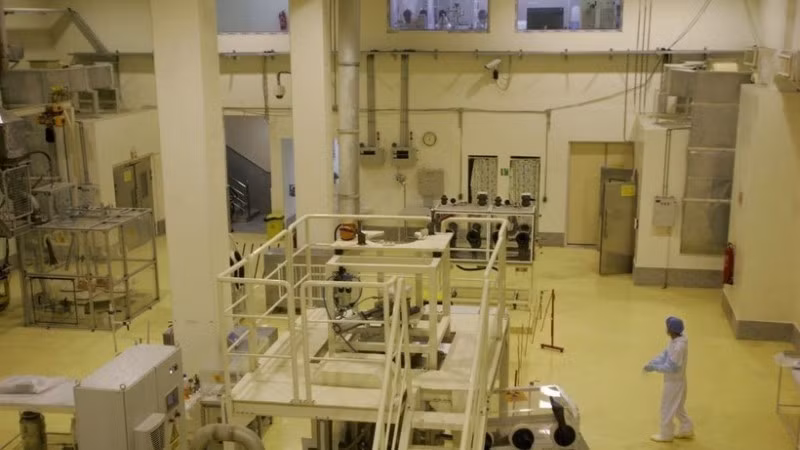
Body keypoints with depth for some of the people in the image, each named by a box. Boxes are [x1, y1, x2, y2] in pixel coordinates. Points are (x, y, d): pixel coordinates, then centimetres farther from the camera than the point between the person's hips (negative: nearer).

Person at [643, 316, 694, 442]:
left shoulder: (679, 346, -31)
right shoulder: (675, 340, -1)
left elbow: (672, 367, -29)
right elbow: (665, 355, 7)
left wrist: (654, 368, -23)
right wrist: (652, 363, -4)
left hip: (674, 382, -9)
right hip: (675, 380, 9)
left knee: (667, 408, 8)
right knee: (678, 407, 24)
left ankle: (666, 434, 23)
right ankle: (687, 430, 36)